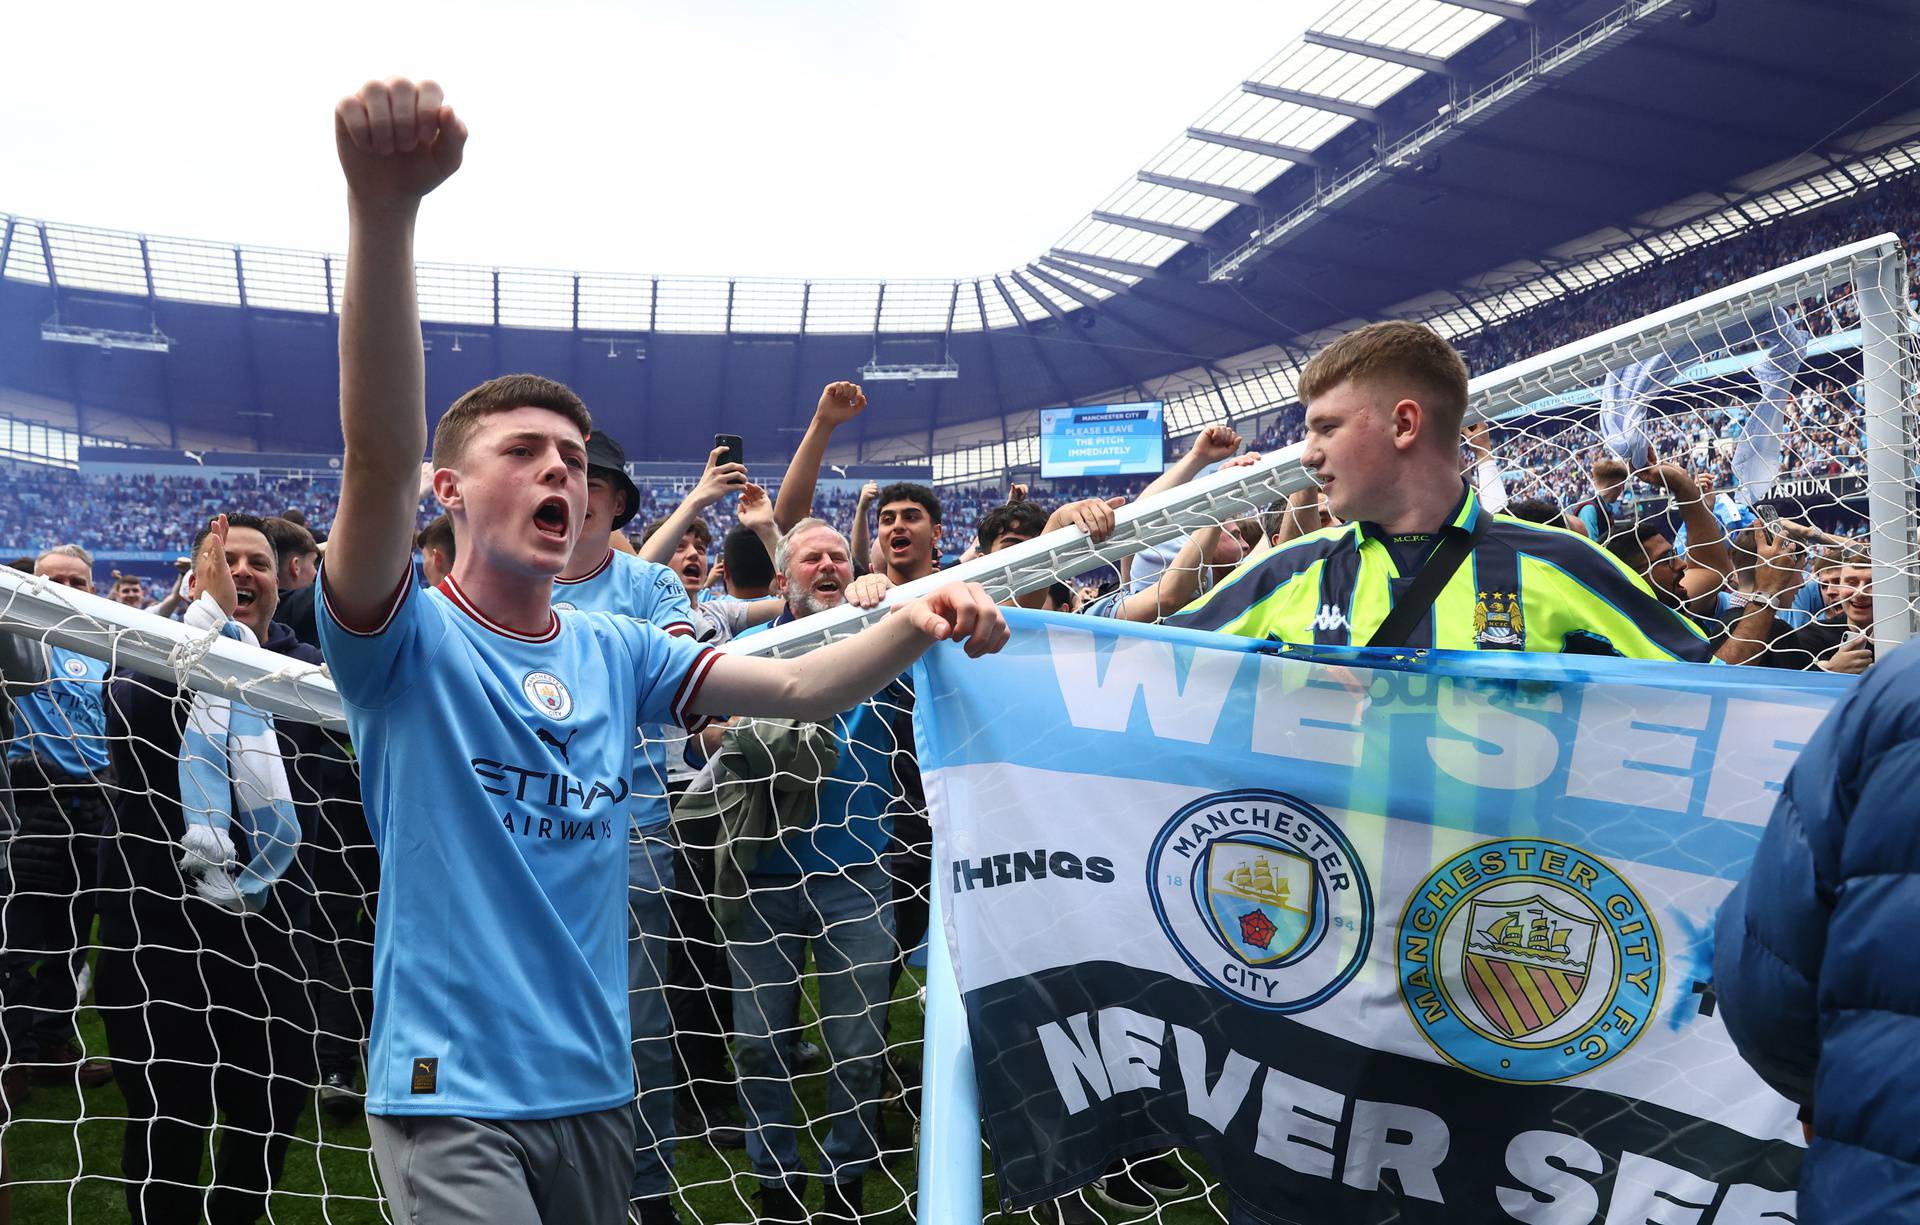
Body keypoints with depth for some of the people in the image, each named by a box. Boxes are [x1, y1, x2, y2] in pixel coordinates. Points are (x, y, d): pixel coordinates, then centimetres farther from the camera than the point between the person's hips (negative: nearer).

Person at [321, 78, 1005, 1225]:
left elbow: (798, 686, 2)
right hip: (452, 1093, -5)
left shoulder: (615, 650, 6)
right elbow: (379, 456, -26)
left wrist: (914, 624, -19)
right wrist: (384, 207, -40)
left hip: (598, 1086, 6)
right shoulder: (408, 642, -9)